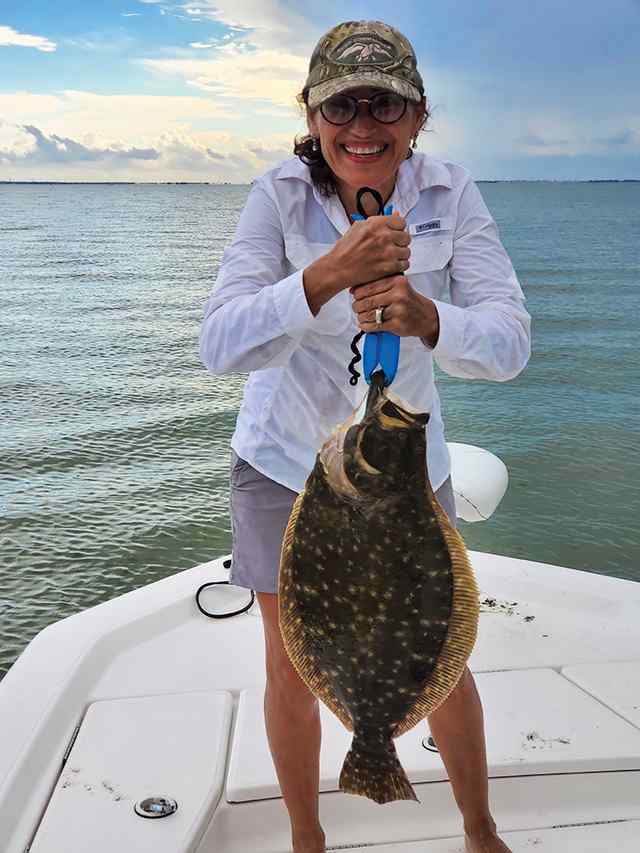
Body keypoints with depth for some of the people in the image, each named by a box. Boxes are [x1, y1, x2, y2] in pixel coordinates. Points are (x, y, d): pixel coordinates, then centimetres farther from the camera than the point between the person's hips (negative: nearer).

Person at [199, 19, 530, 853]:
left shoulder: (450, 192, -14)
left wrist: (423, 315, -42)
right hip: (284, 461, 0)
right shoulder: (281, 194, -17)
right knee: (293, 672, 13)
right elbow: (221, 346, -26)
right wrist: (329, 273, -40)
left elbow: (509, 343, -22)